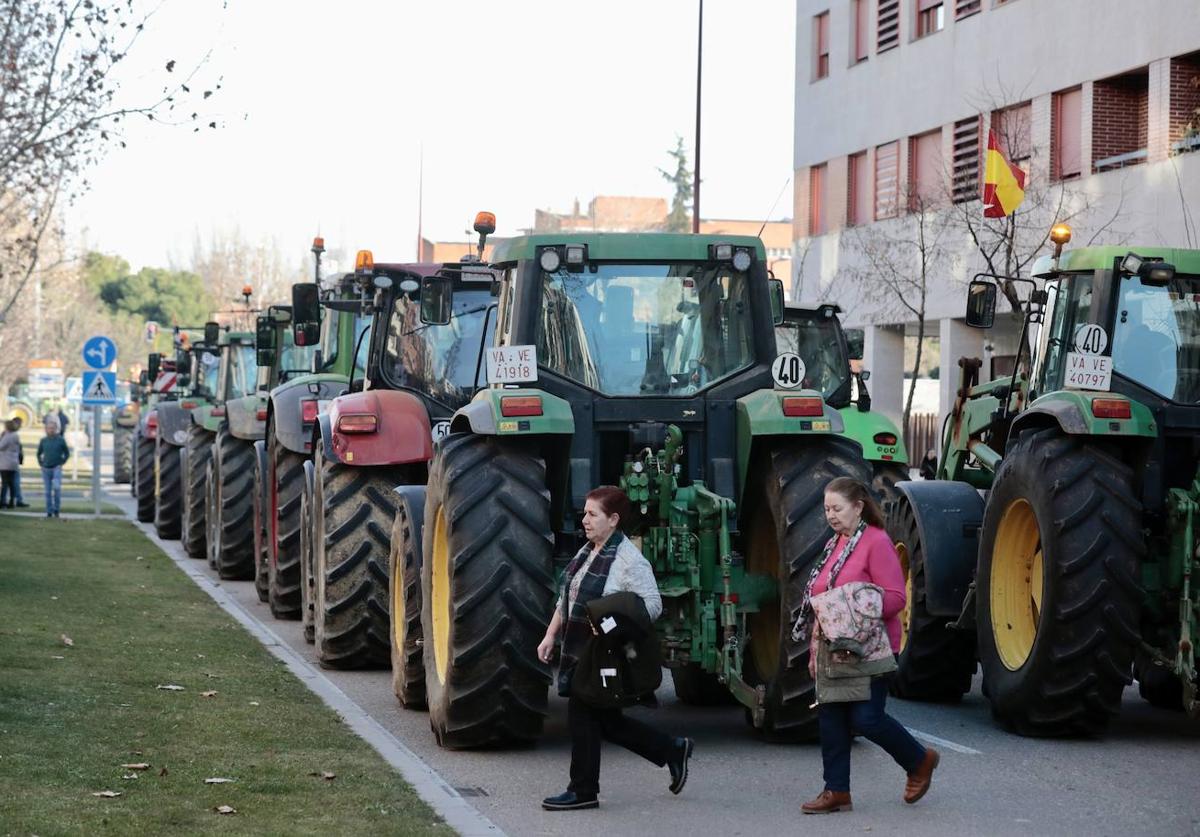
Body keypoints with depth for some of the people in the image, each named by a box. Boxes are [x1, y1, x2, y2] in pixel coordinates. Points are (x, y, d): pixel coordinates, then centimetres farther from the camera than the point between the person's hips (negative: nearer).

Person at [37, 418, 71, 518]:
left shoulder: (61, 440, 0)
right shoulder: (43, 441, 6)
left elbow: (67, 453, 8)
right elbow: (39, 453, 19)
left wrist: (61, 463, -1)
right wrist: (41, 464, 8)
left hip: (56, 469, -3)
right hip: (46, 469, 3)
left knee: (57, 487, -20)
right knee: (48, 491, 4)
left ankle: (56, 509, -5)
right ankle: (49, 511, 11)